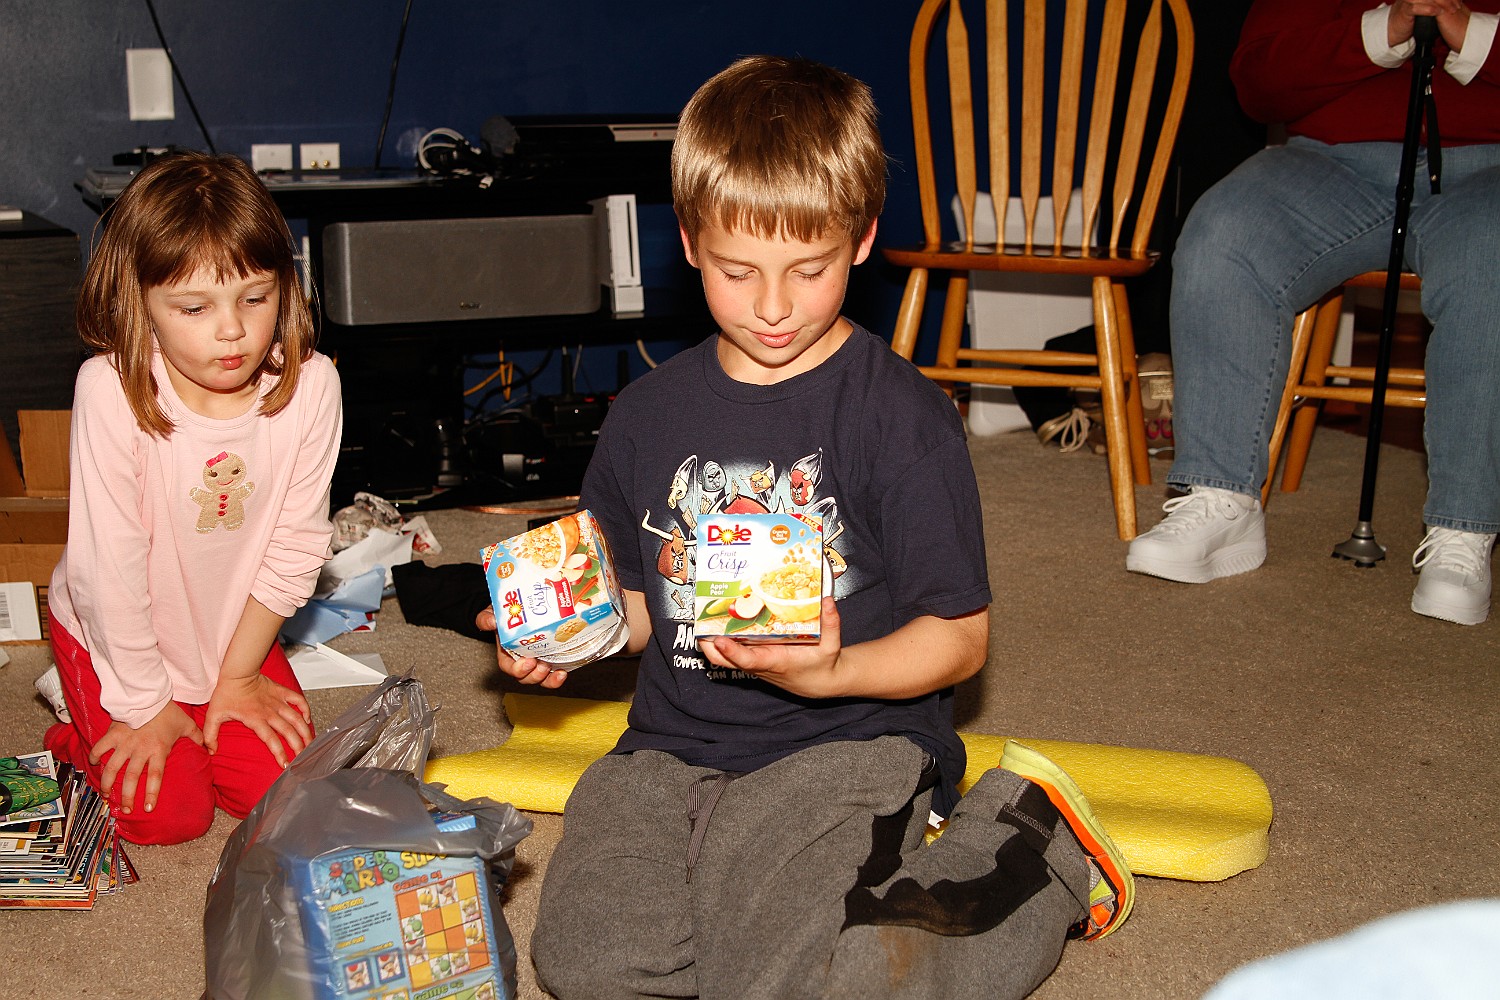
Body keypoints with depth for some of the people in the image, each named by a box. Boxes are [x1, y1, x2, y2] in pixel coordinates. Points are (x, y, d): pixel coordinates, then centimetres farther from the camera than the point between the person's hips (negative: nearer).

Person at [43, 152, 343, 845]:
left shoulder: (310, 386, -22)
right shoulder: (111, 390, -30)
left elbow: (295, 547, -12)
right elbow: (109, 561, -23)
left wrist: (236, 676, -6)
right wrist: (144, 704, -15)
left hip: (234, 631, 3)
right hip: (115, 636, -3)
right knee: (167, 814, -5)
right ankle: (79, 733, 24)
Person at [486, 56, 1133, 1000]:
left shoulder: (902, 415, -6)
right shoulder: (647, 415, 9)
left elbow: (960, 637, -4)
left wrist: (826, 673, -22)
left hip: (848, 742, -4)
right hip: (674, 746, 4)